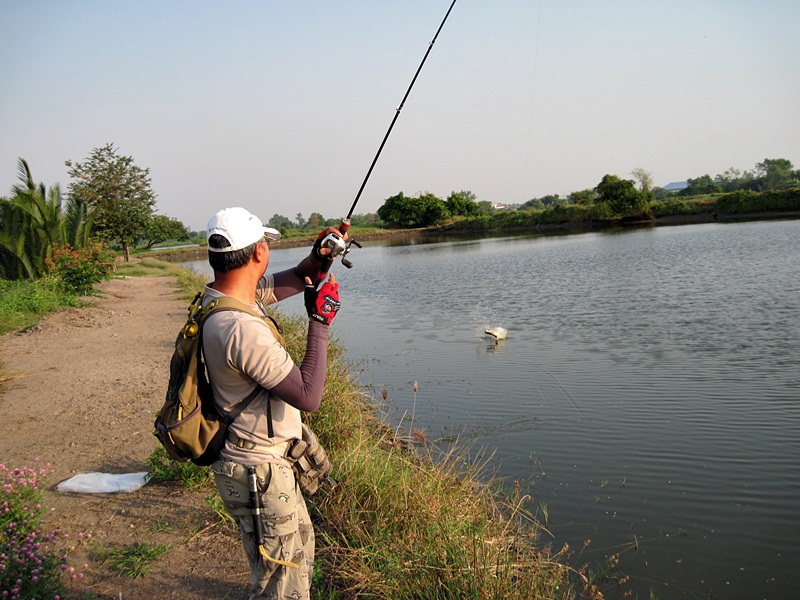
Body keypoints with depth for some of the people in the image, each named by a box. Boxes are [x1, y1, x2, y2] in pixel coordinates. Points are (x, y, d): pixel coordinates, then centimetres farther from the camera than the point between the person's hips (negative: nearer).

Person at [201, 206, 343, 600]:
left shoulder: (219, 296, -2)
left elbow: (288, 283, 14)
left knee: (300, 545, 31)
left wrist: (316, 261, -5)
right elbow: (309, 397, -27)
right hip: (259, 473, -10)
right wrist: (320, 323, -21)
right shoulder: (242, 329, -32)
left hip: (271, 463, 10)